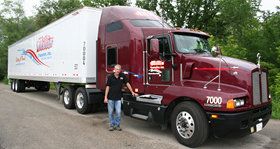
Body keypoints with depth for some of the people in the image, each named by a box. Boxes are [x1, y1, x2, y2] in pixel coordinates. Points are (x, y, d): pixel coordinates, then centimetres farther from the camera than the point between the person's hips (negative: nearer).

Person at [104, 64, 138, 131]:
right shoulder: (110, 77, -6)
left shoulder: (122, 76, -2)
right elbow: (107, 87, -4)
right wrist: (105, 97, -7)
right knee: (110, 112, 7)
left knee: (118, 112, -1)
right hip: (110, 97, -1)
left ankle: (117, 125, 15)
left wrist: (132, 92, 2)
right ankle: (112, 125, 21)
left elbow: (127, 84, 4)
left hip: (118, 98, 1)